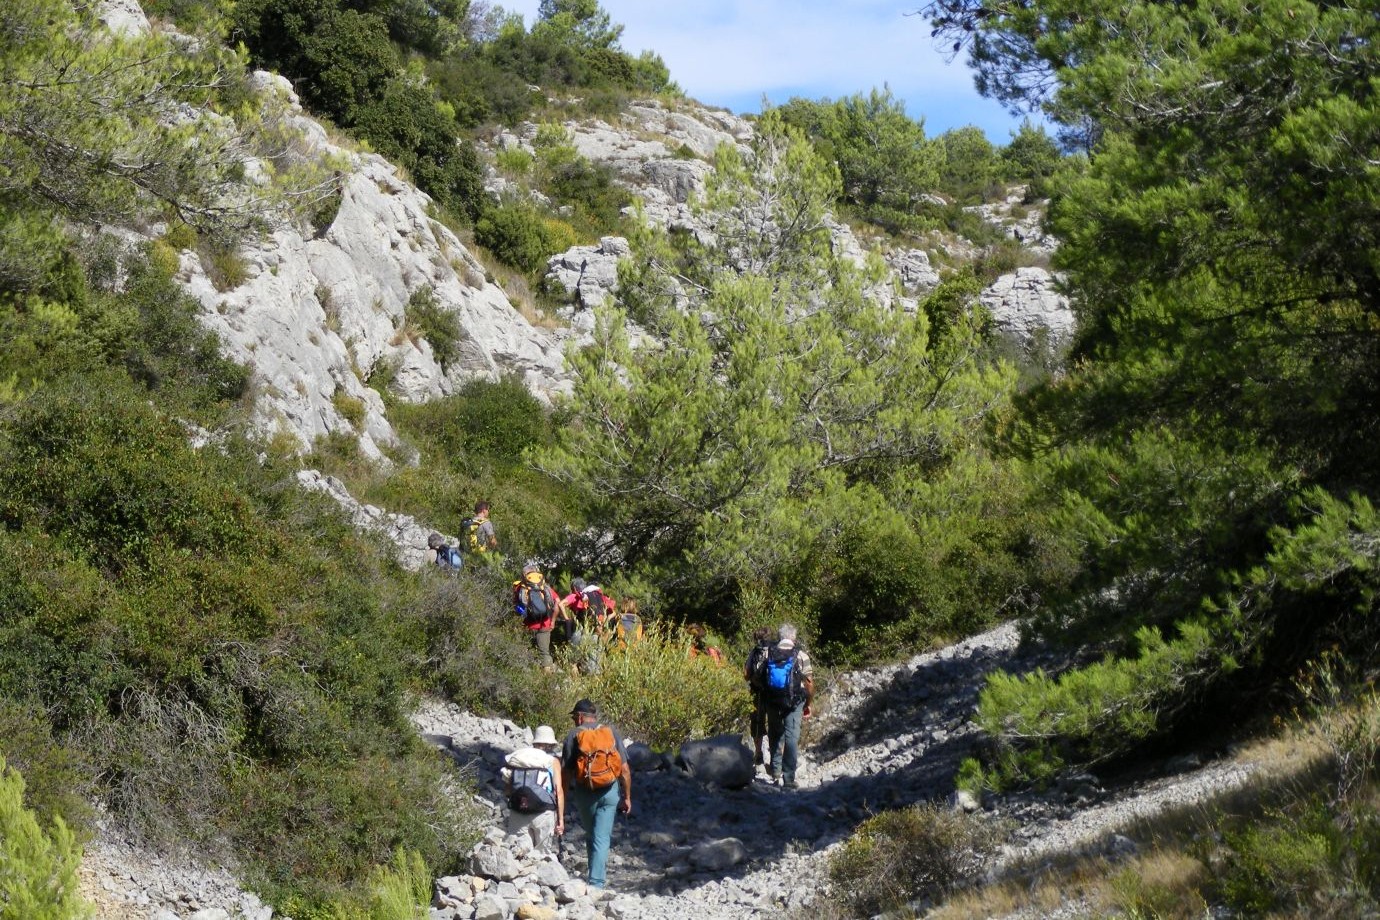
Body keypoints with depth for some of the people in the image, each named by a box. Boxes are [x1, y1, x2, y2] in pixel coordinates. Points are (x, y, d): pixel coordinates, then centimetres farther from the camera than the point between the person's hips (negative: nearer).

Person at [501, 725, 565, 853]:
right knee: (543, 855, 7)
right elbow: (559, 791, -2)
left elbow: (506, 791, 6)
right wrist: (561, 819, 0)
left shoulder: (518, 758, 12)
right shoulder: (553, 761, 6)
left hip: (517, 813, 2)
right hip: (543, 813, -2)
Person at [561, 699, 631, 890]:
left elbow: (566, 771, -6)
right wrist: (627, 797, 8)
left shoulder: (574, 735, -3)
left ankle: (596, 876, 29)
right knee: (602, 837, 2)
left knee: (591, 836, 20)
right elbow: (625, 769, 0)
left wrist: (564, 798, 2)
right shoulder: (611, 732, 2)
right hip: (610, 791, 0)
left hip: (584, 793, 0)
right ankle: (597, 881, -6)